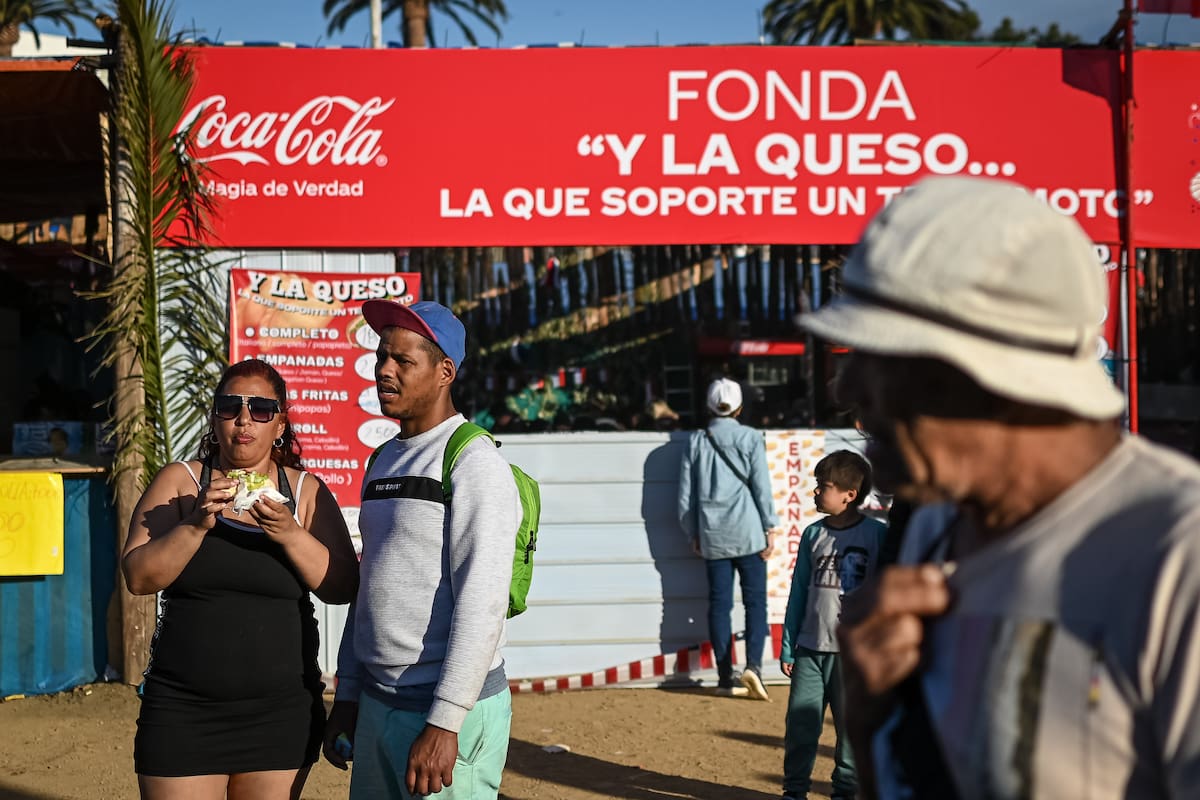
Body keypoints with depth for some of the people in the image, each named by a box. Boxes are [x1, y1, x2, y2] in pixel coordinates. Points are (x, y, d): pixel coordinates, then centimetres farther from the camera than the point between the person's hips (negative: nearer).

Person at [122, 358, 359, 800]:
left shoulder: (306, 491, 4)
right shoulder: (179, 481, 3)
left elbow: (342, 587, -4)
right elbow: (138, 577, -6)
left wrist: (290, 534, -19)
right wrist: (196, 524, -20)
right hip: (183, 711, -1)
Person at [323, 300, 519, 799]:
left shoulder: (473, 463, -11)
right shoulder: (383, 460, 15)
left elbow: (481, 605, -18)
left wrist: (443, 723, -22)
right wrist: (347, 697, 17)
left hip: (449, 709, -7)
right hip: (377, 704, 7)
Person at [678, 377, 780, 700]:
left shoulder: (696, 441, 6)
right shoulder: (750, 438, -2)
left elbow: (686, 492, 8)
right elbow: (762, 486, -5)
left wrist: (693, 534, 17)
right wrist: (769, 528, 2)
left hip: (712, 535, 3)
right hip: (747, 532, -3)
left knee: (719, 604, 5)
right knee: (755, 601, 1)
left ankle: (725, 678, 6)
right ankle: (753, 664, -17)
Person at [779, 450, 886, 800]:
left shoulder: (877, 535, -5)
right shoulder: (814, 534, 5)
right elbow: (799, 591, 10)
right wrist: (787, 646, 8)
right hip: (810, 648, 3)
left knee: (851, 725, 6)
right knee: (800, 722, 4)